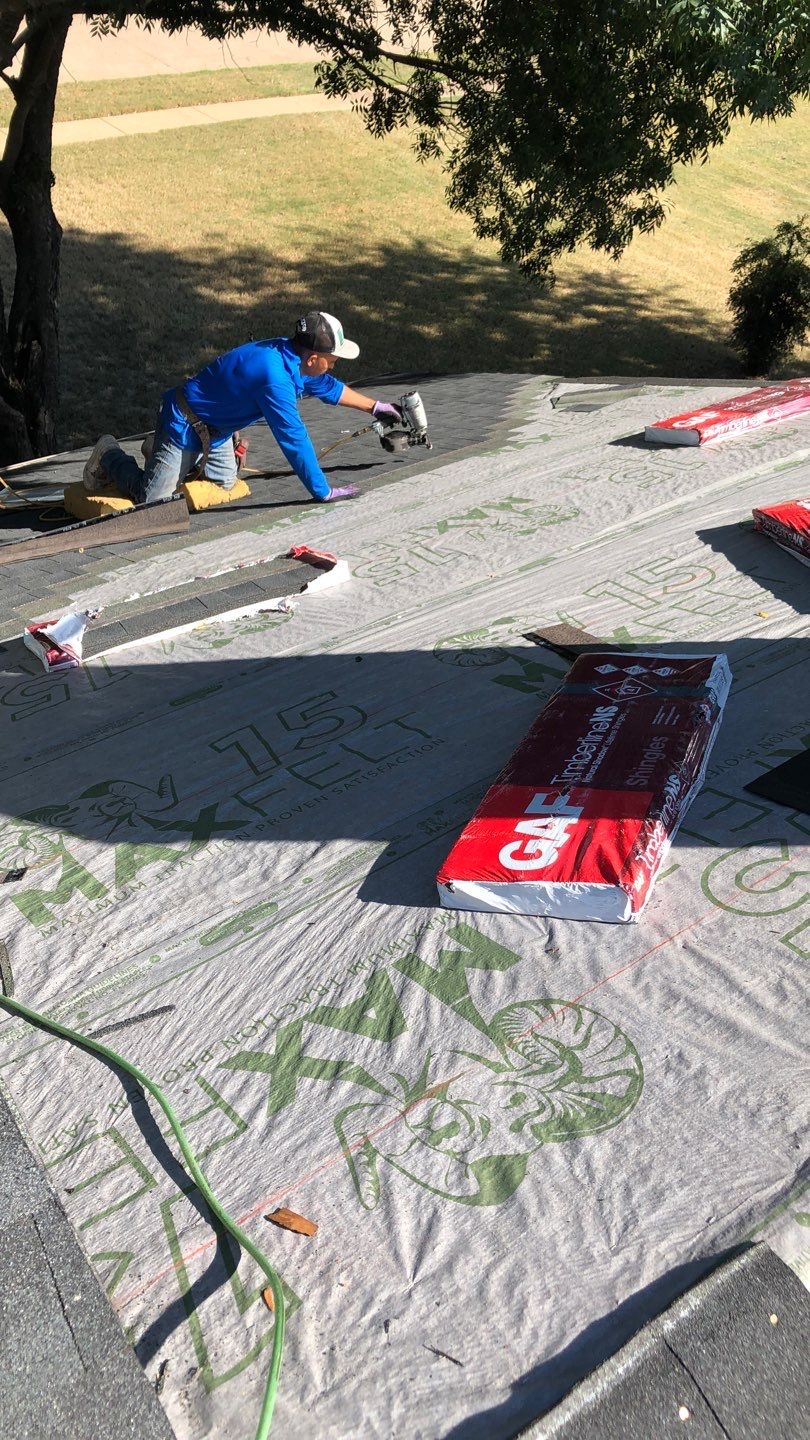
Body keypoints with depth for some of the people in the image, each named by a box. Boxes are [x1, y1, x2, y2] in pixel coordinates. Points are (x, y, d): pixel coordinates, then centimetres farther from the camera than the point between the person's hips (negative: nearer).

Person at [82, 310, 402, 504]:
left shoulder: (292, 356, -5)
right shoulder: (275, 376, -34)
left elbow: (328, 386, 15)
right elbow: (294, 441, -33)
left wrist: (375, 406, 19)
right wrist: (324, 493, -26)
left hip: (214, 426, 9)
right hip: (184, 423, -9)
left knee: (225, 484, 19)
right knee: (151, 500, -6)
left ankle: (162, 450, 33)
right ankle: (110, 457, 19)